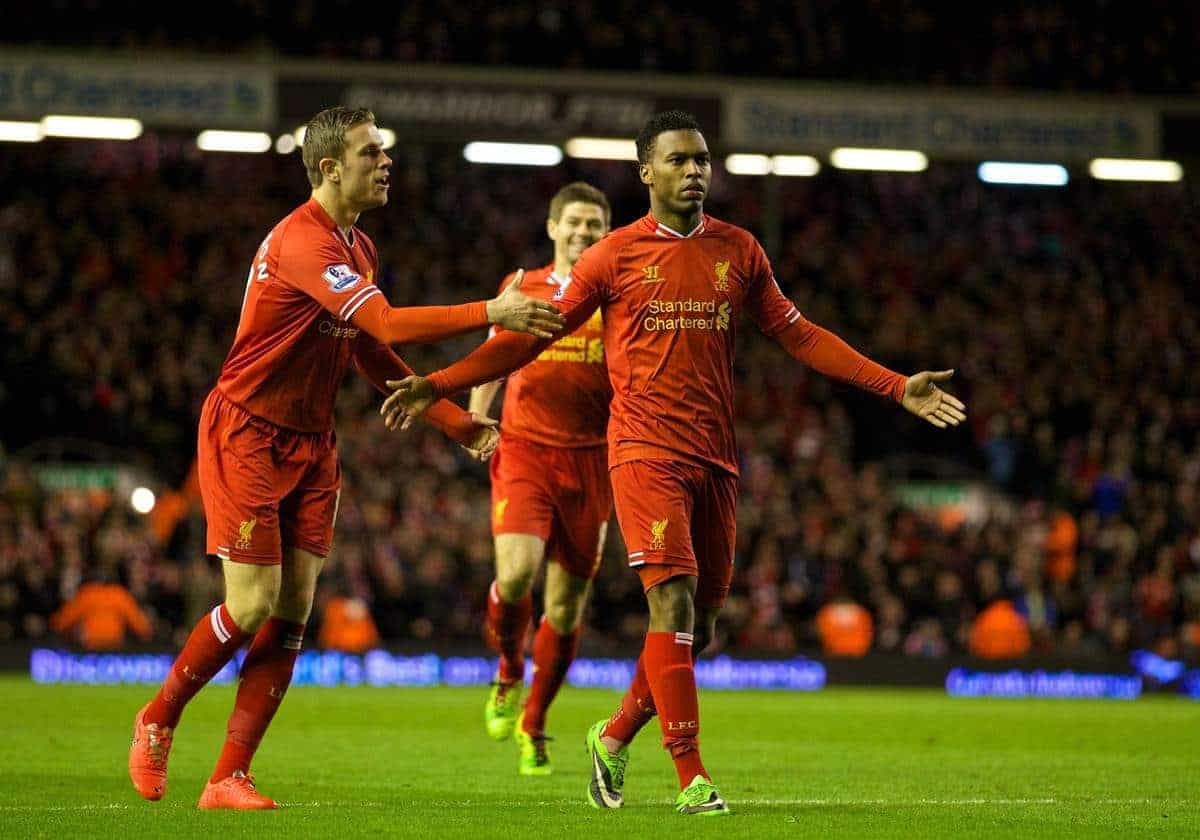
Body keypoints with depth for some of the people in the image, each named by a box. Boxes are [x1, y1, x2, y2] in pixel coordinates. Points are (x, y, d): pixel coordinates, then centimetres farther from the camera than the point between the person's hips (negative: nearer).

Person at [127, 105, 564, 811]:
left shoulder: (360, 248, 11)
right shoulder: (302, 242, -21)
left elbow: (373, 356, 18)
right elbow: (389, 325, -31)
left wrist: (457, 422, 11)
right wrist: (491, 313, -33)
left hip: (310, 446, 8)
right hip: (246, 434, -8)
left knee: (293, 613, 0)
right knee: (253, 606, -10)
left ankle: (230, 778, 3)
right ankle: (158, 720, 14)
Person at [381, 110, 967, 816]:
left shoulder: (738, 251, 11)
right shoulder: (616, 255, 1)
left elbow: (798, 334, 15)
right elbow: (531, 337, 3)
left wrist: (898, 387, 8)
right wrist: (439, 386, -4)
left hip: (716, 456, 4)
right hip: (647, 451, -4)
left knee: (700, 624, 7)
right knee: (674, 602, -16)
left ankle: (616, 737, 29)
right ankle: (692, 776, -13)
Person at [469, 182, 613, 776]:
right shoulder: (521, 288, 9)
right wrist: (476, 419, 3)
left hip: (590, 459, 1)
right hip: (524, 450, -1)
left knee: (567, 604, 3)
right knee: (516, 572, -23)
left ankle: (533, 727, 21)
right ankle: (508, 676, 7)